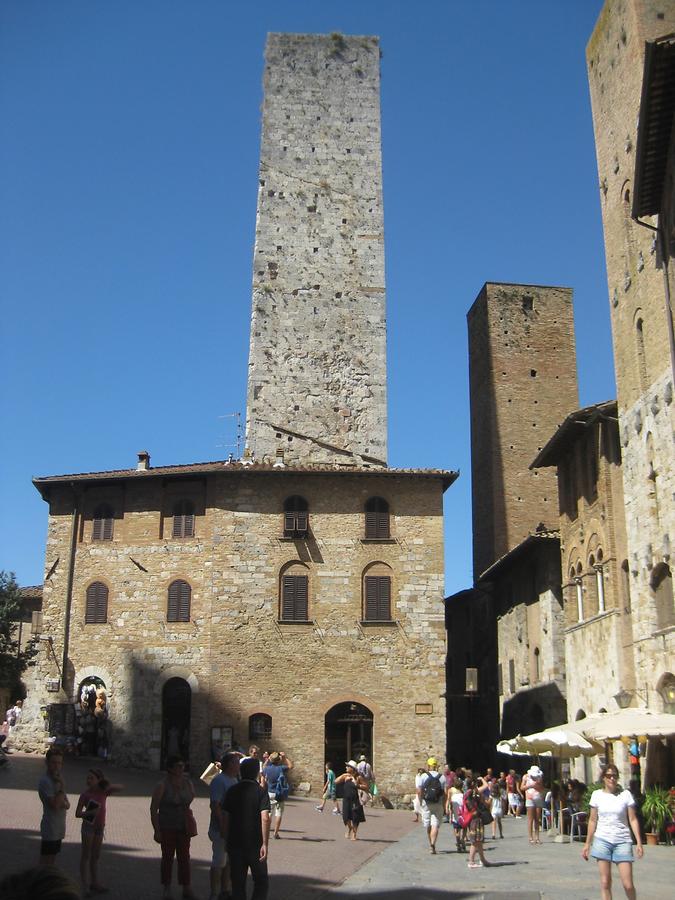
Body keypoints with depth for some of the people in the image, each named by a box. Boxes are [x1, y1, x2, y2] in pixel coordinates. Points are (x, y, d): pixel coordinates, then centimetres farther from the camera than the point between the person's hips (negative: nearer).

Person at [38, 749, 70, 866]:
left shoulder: (57, 779, 11)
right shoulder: (45, 781, -16)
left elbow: (67, 805, 10)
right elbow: (55, 804, -24)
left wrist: (64, 803, -12)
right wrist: (62, 786, -20)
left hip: (58, 829, 9)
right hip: (50, 829, -9)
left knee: (52, 860, 15)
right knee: (45, 862, -4)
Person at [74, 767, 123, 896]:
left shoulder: (103, 791, 0)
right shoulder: (85, 794, -10)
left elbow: (120, 788, 1)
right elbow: (77, 814, -9)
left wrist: (109, 786, -18)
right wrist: (90, 812, -27)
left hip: (99, 827, 5)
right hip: (88, 826, -5)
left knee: (96, 856, 14)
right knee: (86, 855, -2)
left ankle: (94, 882, 24)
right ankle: (84, 885, 0)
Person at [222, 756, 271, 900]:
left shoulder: (232, 791, 3)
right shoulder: (260, 791, -8)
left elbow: (225, 817, 3)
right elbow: (265, 818, -19)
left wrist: (226, 840, 13)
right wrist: (265, 844, -17)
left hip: (234, 844, 3)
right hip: (255, 844, -3)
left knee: (238, 883, 13)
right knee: (261, 882, 10)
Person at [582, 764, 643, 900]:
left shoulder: (626, 795, 0)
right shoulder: (597, 795, 4)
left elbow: (633, 820, 1)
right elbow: (593, 820, 9)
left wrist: (639, 842, -7)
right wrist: (587, 843, 8)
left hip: (622, 841, -1)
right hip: (602, 840, 1)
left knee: (628, 885, -4)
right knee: (605, 882, -1)